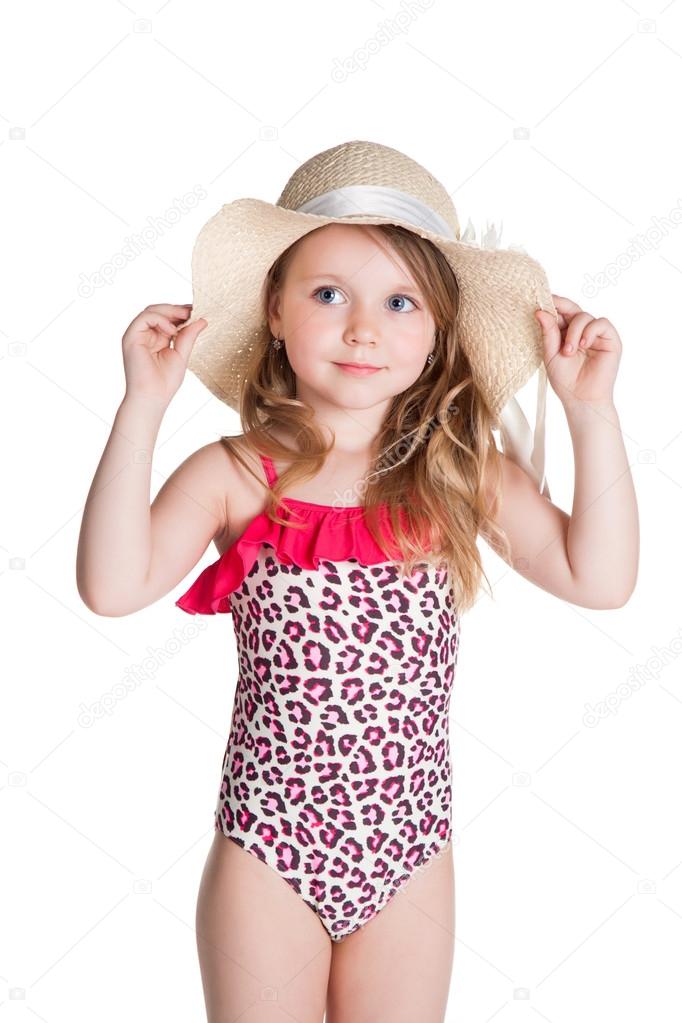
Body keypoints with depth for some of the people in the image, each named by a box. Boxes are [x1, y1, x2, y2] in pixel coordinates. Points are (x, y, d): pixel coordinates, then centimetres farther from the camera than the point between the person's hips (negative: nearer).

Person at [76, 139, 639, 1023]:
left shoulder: (467, 476, -3)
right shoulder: (234, 476, -9)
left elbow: (599, 578, -10)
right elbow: (113, 586, -21)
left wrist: (591, 411, -13)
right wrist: (144, 406, -23)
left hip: (411, 855, 2)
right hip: (268, 855, -2)